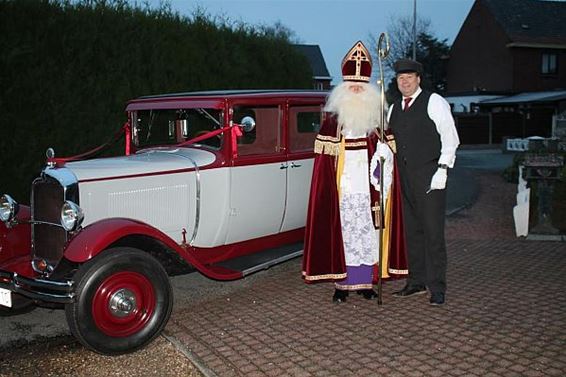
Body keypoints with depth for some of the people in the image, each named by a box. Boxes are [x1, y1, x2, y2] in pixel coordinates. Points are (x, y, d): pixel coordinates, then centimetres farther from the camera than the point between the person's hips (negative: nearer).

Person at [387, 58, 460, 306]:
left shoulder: (434, 102, -1)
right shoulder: (394, 108, 16)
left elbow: (450, 138, -5)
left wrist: (442, 170, -13)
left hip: (429, 177, -6)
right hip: (404, 179, 6)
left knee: (433, 233, -4)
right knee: (411, 231, 10)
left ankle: (437, 288, 2)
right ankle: (416, 282, 20)